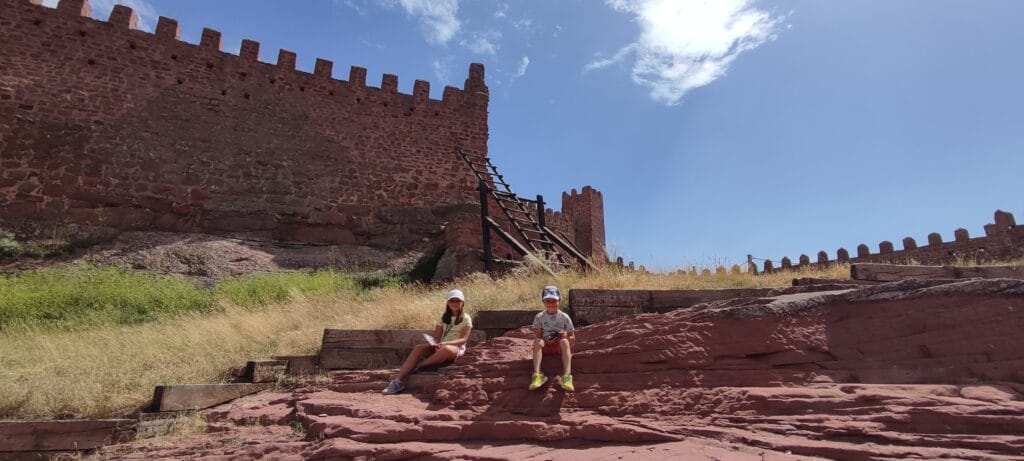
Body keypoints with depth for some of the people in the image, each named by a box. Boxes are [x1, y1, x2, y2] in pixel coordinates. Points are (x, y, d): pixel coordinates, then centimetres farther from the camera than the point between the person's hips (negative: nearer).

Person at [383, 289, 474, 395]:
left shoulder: (466, 318, 2)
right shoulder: (444, 318, 16)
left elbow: (464, 339, -9)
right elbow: (436, 337, 9)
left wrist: (445, 343, -23)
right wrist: (435, 343, -16)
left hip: (457, 348, -5)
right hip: (441, 347, 5)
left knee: (446, 349, -41)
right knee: (418, 348, -22)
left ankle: (417, 367, -26)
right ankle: (398, 381, -29)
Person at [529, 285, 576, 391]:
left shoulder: (564, 317, 2)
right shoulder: (539, 317, 4)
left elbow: (573, 340, 3)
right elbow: (537, 336, -2)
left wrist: (566, 336, -18)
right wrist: (546, 341, -22)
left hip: (559, 348, 0)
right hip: (545, 348, 1)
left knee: (564, 341, -34)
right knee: (537, 341, -32)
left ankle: (567, 376, -46)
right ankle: (537, 375, -44)